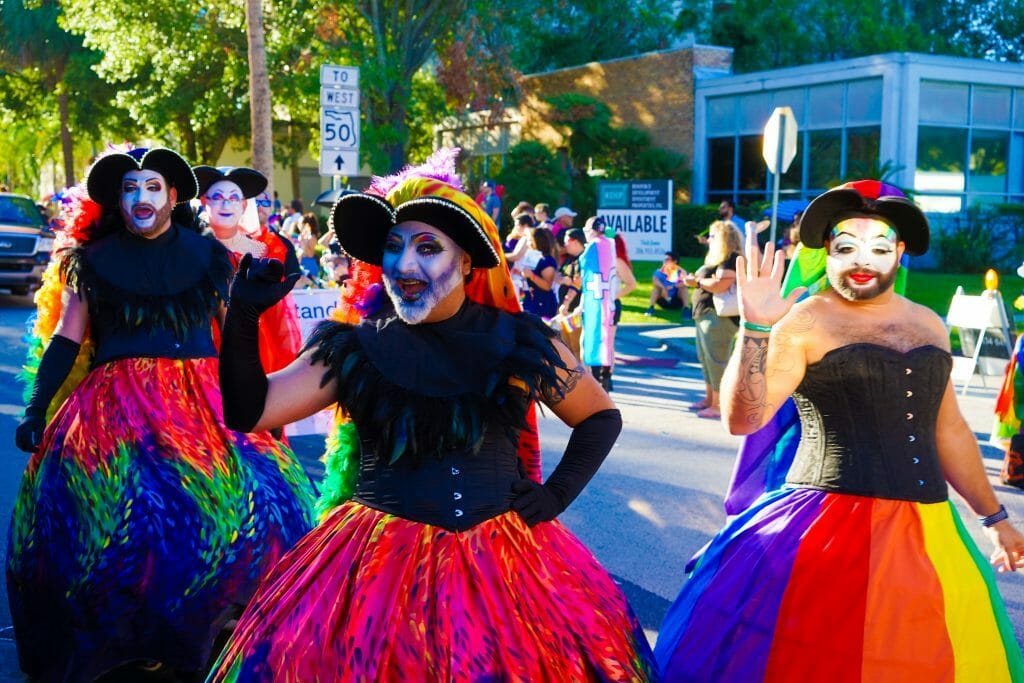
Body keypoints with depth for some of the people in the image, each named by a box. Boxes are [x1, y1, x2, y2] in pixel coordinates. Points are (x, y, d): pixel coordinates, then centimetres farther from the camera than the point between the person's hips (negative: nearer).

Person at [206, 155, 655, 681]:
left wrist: (557, 492, 1)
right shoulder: (354, 348, 2)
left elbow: (601, 416, 13)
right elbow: (250, 412, -3)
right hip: (379, 560, 0)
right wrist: (243, 319, -15)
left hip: (505, 556, 1)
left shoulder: (519, 343, 0)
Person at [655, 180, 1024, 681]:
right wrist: (756, 328, -26)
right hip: (832, 527, -6)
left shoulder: (928, 325, 11)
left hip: (928, 532, 6)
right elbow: (742, 418, -16)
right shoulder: (804, 323, -7)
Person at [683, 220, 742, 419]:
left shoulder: (731, 259, -13)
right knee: (706, 359, 15)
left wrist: (697, 281, -12)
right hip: (706, 316, 11)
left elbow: (720, 285, -25)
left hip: (719, 318, -11)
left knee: (716, 361, -9)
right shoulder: (718, 258, 21)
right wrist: (695, 281, 6)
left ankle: (718, 406, -6)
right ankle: (709, 399, 24)